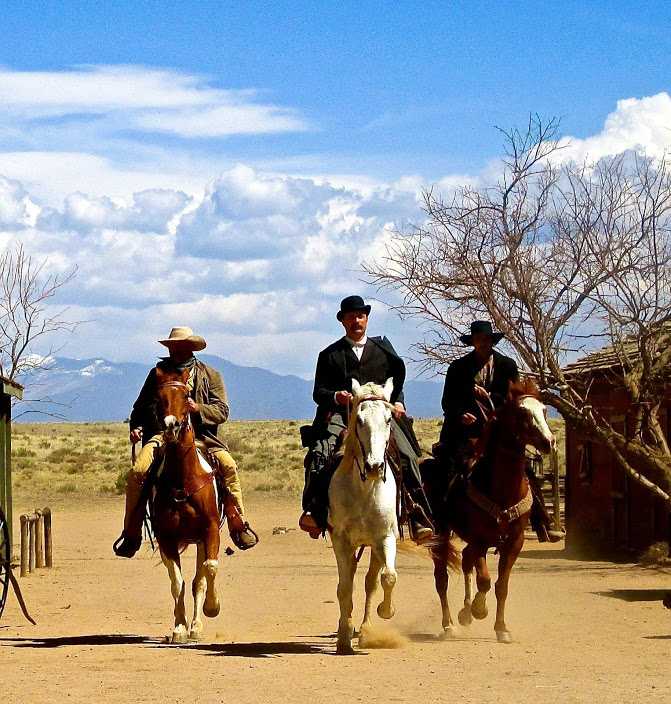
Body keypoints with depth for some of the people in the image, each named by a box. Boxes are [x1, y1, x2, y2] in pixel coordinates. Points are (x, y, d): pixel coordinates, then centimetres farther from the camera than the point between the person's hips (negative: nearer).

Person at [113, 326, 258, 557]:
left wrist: (198, 409, -19)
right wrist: (136, 427, 0)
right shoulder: (157, 374, 16)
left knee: (228, 465, -26)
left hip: (202, 436, -1)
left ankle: (238, 526, -13)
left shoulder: (210, 376, 11)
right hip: (163, 434, 1)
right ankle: (131, 534, -14)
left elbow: (222, 411, 1)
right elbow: (140, 408, 21)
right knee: (138, 471, -25)